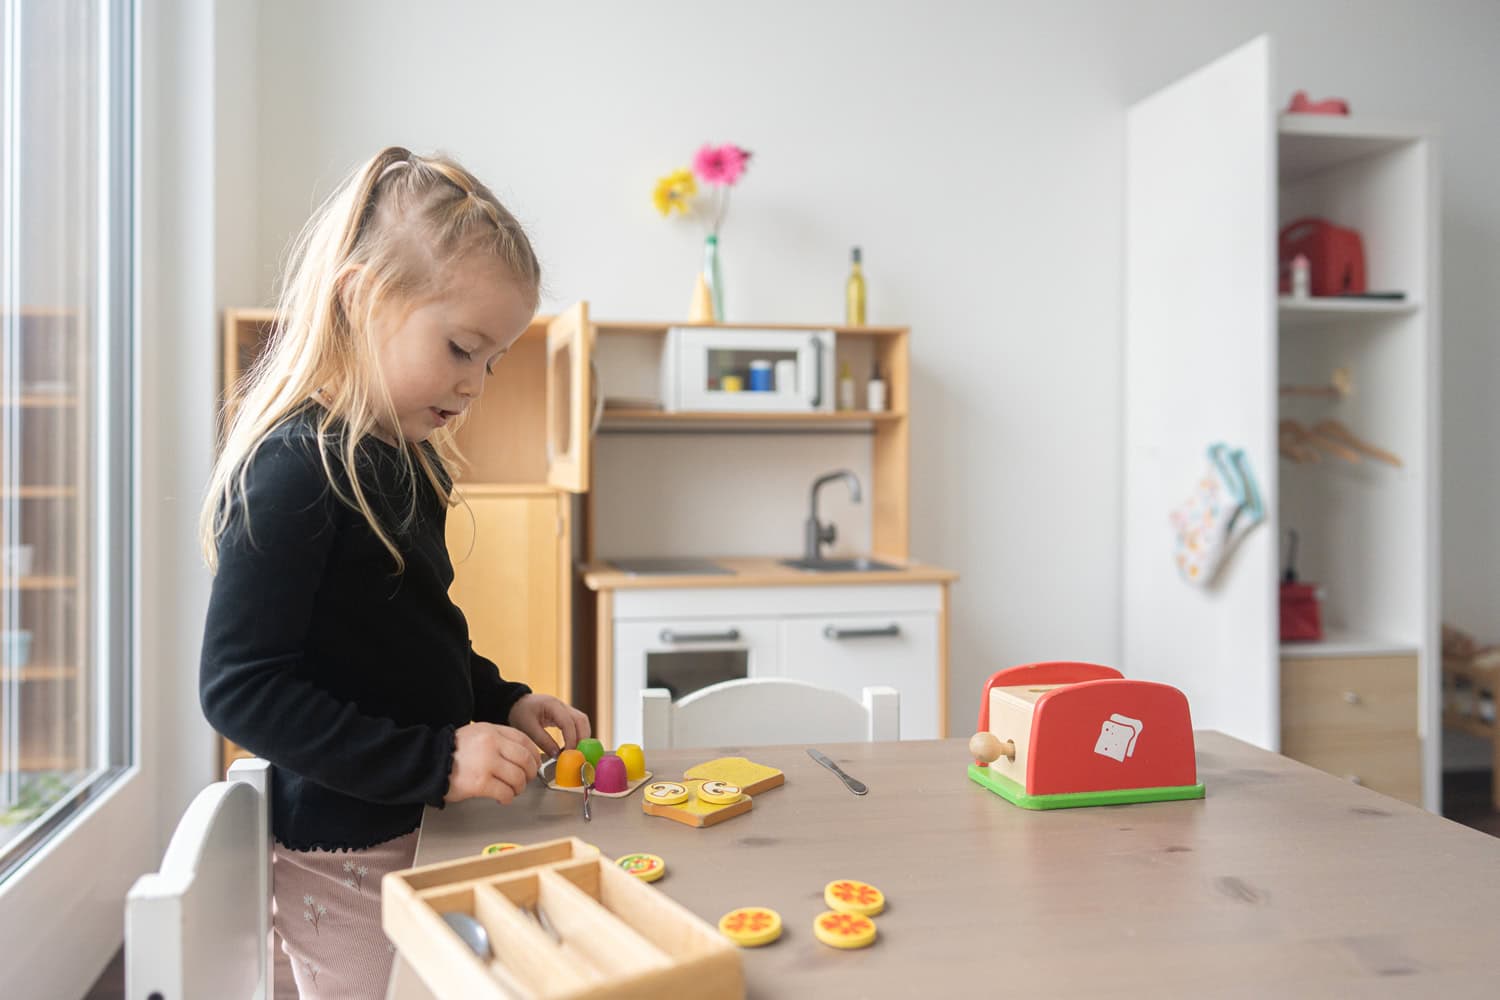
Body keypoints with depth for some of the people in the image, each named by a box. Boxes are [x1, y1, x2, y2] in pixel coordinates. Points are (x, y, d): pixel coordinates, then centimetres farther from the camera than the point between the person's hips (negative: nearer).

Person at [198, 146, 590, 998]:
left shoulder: (407, 459, 7)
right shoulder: (296, 468, -21)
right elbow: (240, 688, -23)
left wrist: (500, 704, 6)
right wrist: (435, 758, -25)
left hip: (419, 830, 9)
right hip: (348, 856, -8)